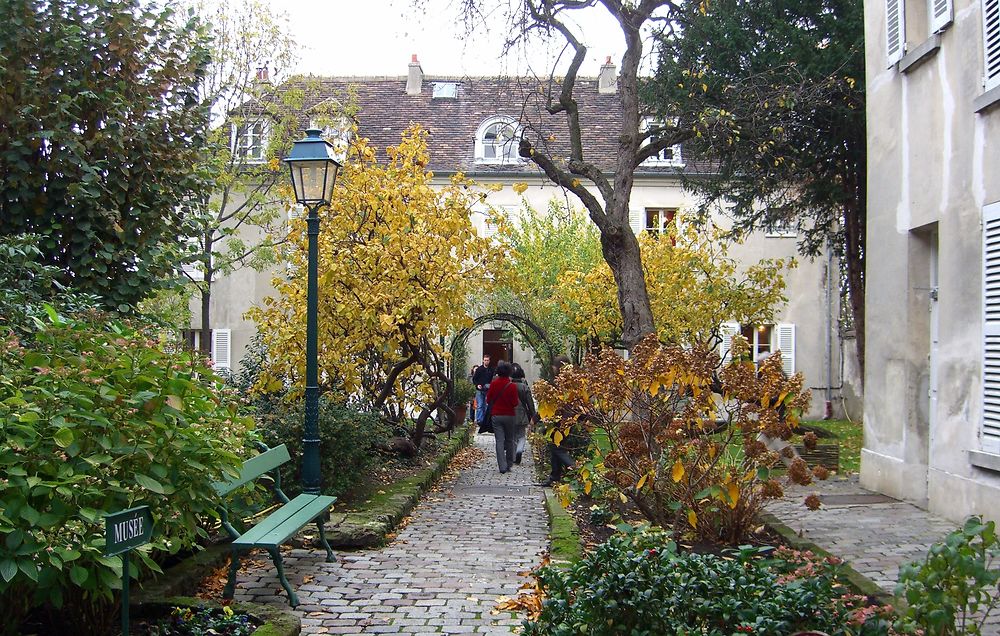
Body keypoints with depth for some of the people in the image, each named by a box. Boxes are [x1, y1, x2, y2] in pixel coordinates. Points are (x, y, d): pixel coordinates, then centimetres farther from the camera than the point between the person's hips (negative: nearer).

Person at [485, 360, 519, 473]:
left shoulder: (493, 384, -5)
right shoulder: (512, 386, -12)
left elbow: (488, 400, 1)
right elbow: (515, 403, -12)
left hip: (496, 416, 1)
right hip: (509, 416, -1)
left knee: (499, 441, 0)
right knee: (509, 440, 15)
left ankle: (502, 466, -8)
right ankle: (509, 465, 22)